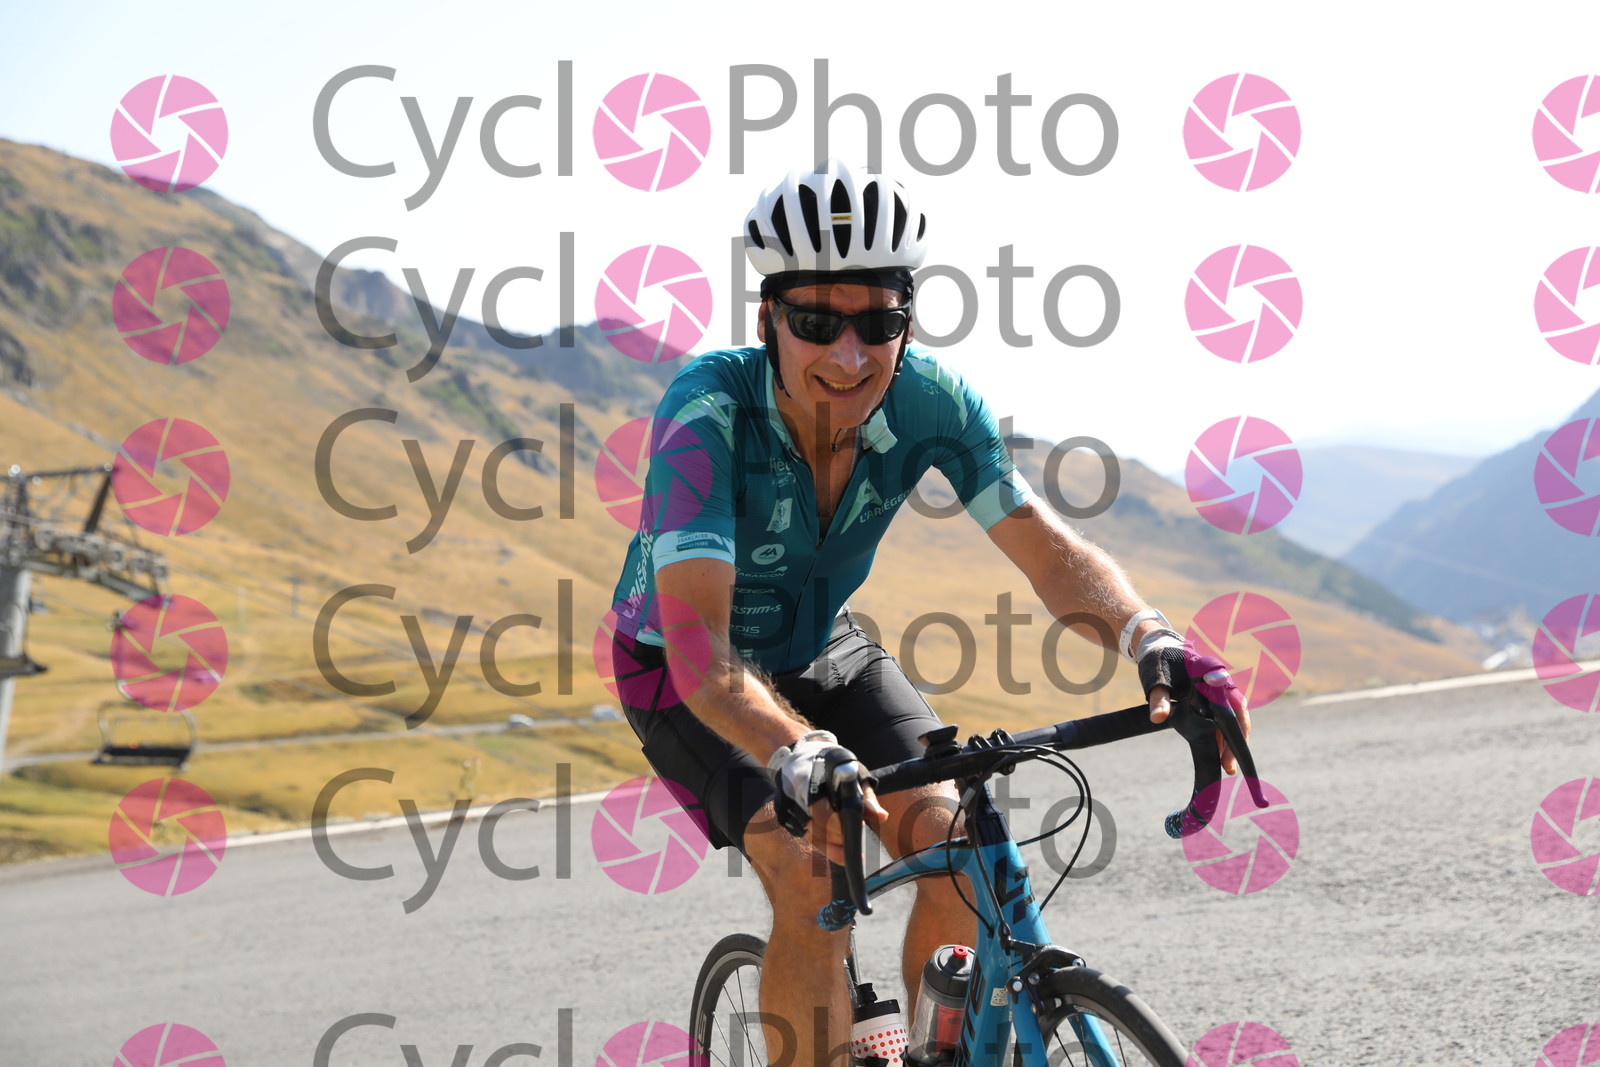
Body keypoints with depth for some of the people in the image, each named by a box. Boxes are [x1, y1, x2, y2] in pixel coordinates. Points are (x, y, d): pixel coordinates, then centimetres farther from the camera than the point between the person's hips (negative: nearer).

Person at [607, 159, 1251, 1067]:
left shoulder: (928, 400, -23)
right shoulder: (708, 411, -35)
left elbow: (1047, 546, -25)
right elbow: (698, 642, -44)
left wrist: (1151, 638, -46)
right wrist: (800, 756, -61)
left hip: (822, 647, 4)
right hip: (681, 673, -4)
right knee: (814, 874, -26)